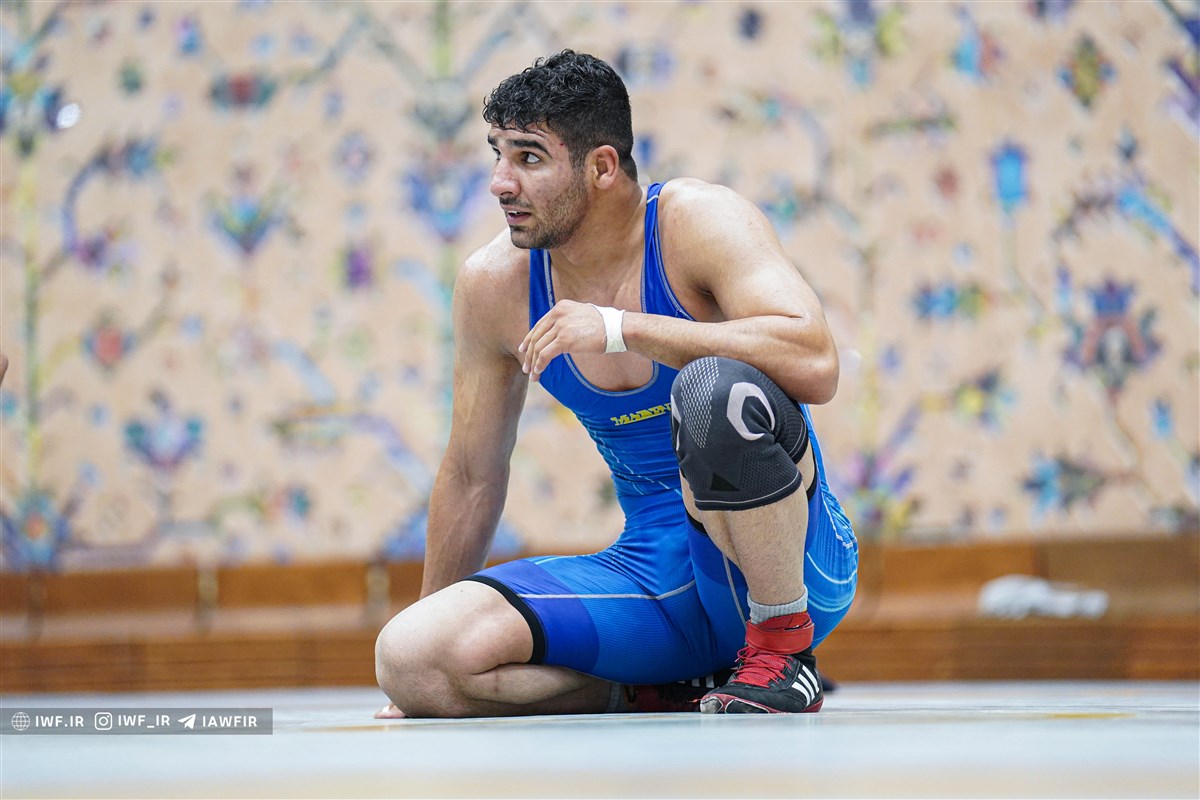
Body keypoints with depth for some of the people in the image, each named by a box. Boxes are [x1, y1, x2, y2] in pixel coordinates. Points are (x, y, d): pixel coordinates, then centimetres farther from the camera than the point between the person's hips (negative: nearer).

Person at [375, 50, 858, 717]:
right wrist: (431, 687, 20)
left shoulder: (700, 222, -13)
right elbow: (472, 475, 14)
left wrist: (620, 328, -30)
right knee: (407, 658, -18)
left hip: (792, 567, -5)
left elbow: (816, 365, -31)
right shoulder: (494, 285, 1)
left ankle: (785, 654, -16)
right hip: (657, 581, 5)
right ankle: (666, 690, 0)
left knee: (717, 387, -37)